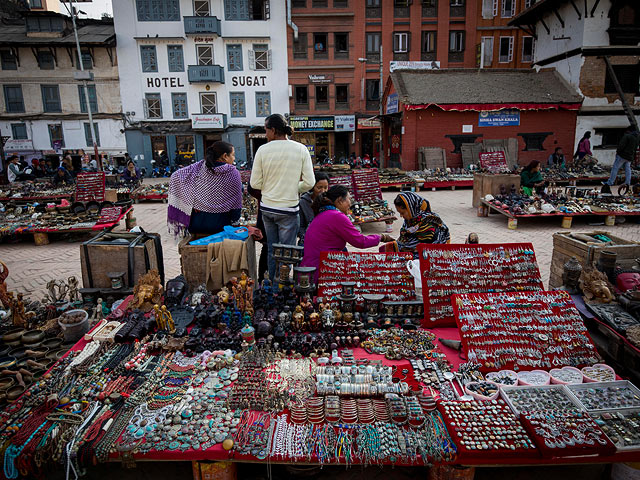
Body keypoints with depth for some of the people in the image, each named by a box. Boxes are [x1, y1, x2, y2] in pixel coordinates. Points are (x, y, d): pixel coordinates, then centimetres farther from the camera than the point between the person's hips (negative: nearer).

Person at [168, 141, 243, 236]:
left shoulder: (199, 167, -3)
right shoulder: (233, 173, -11)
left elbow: (175, 176, 0)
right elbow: (237, 203, -8)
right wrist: (234, 222, 5)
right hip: (220, 224, -3)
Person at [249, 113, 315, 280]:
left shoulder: (263, 150, -5)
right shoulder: (300, 149, -6)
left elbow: (255, 184, -2)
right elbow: (309, 182, -7)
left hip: (267, 208, 2)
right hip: (289, 209, -2)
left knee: (272, 250, 16)